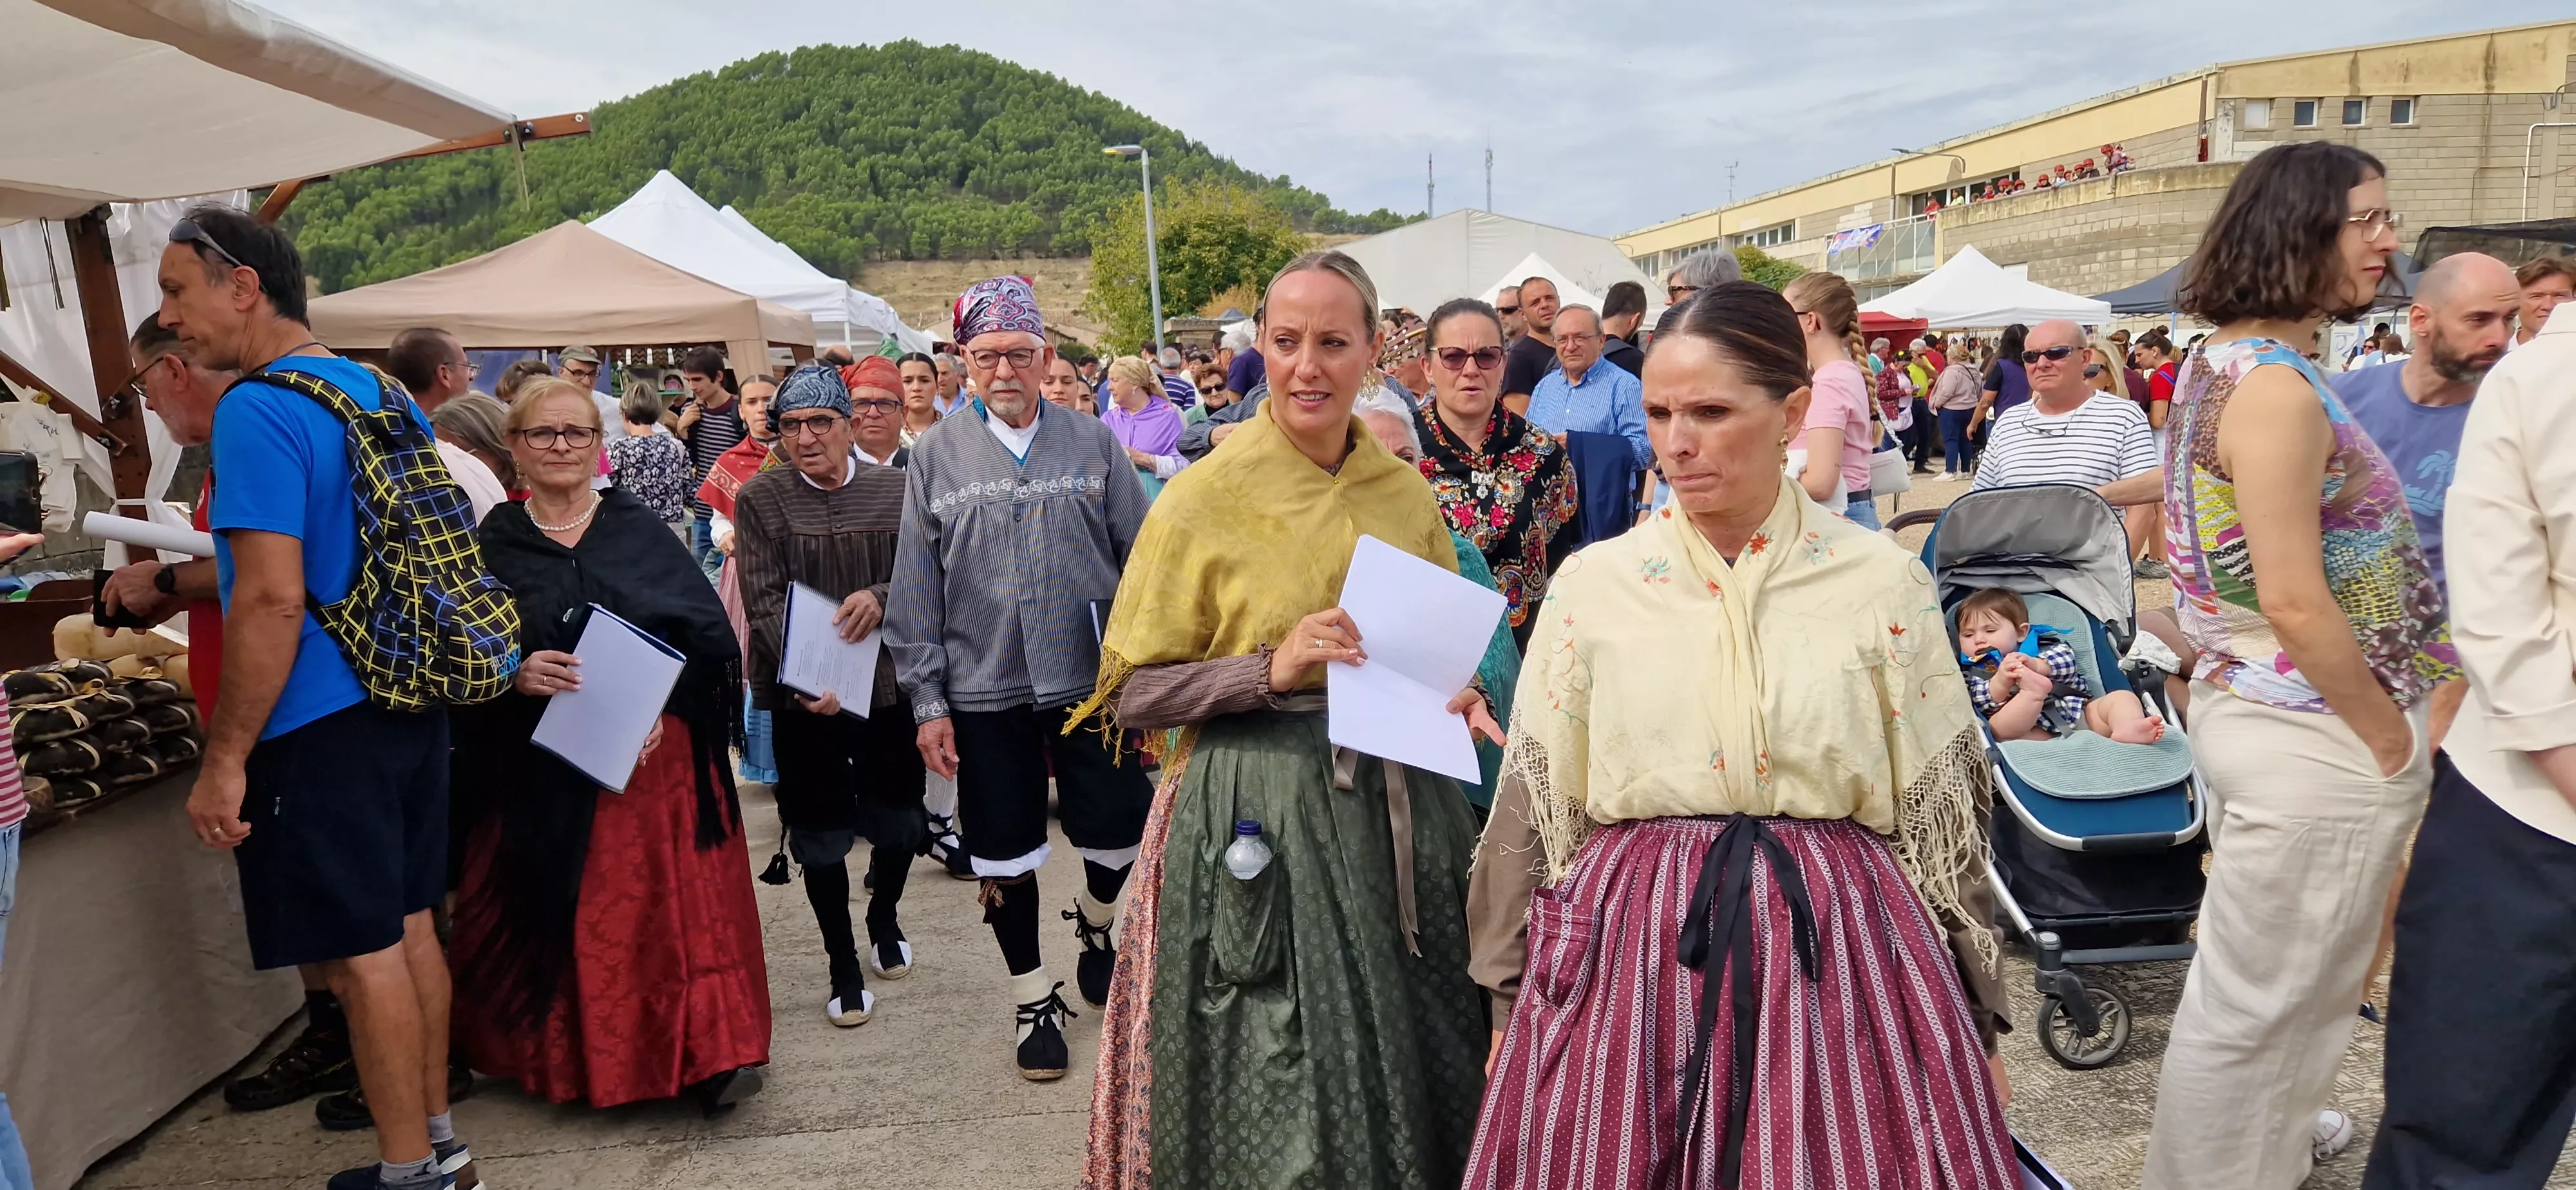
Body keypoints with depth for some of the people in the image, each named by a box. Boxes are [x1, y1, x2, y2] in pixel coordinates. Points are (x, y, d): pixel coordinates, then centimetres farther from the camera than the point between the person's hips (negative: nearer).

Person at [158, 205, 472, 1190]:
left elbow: (273, 601, -22)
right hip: (410, 704, 9)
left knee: (361, 952, 2)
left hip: (321, 728, -8)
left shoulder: (257, 413, -16)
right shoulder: (387, 396, 10)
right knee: (406, 924, 16)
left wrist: (223, 762, -17)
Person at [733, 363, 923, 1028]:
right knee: (821, 835, 6)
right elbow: (765, 603, -10)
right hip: (806, 693, -1)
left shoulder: (895, 489, 0)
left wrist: (882, 598, -22)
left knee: (899, 821, 13)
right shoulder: (759, 499, -4)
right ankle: (843, 965, 23)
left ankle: (883, 918, 42)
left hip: (891, 685, 2)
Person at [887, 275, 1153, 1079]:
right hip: (983, 693, 0)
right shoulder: (936, 455, 2)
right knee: (1005, 858, 9)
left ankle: (1097, 929, 38)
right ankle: (1032, 997, 29)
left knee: (1119, 834, 5)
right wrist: (928, 701, -1)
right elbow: (915, 588, 3)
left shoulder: (1095, 446, 2)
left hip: (1092, 682, 0)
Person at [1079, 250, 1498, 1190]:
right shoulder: (1204, 497, -7)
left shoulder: (1407, 495, 5)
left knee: (1405, 1076, 15)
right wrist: (1269, 671, -19)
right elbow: (1129, 694, -7)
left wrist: (1457, 699, -2)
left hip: (1396, 810, 4)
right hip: (1255, 819, -4)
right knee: (1273, 1101, 6)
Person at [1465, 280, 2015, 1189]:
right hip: (1629, 950, 1)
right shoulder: (1590, 585, -1)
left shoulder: (1885, 584, -2)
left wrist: (1973, 1012, 10)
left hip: (1838, 950, 0)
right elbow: (1531, 808, 4)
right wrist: (1511, 1006, 8)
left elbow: (1943, 810, 5)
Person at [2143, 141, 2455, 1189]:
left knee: (2250, 977, 27)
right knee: (2259, 995, 5)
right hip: (2313, 738, -10)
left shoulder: (2221, 363, 8)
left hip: (2247, 701, 10)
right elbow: (2295, 602, -26)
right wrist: (2390, 739, -12)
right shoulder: (2279, 388, -23)